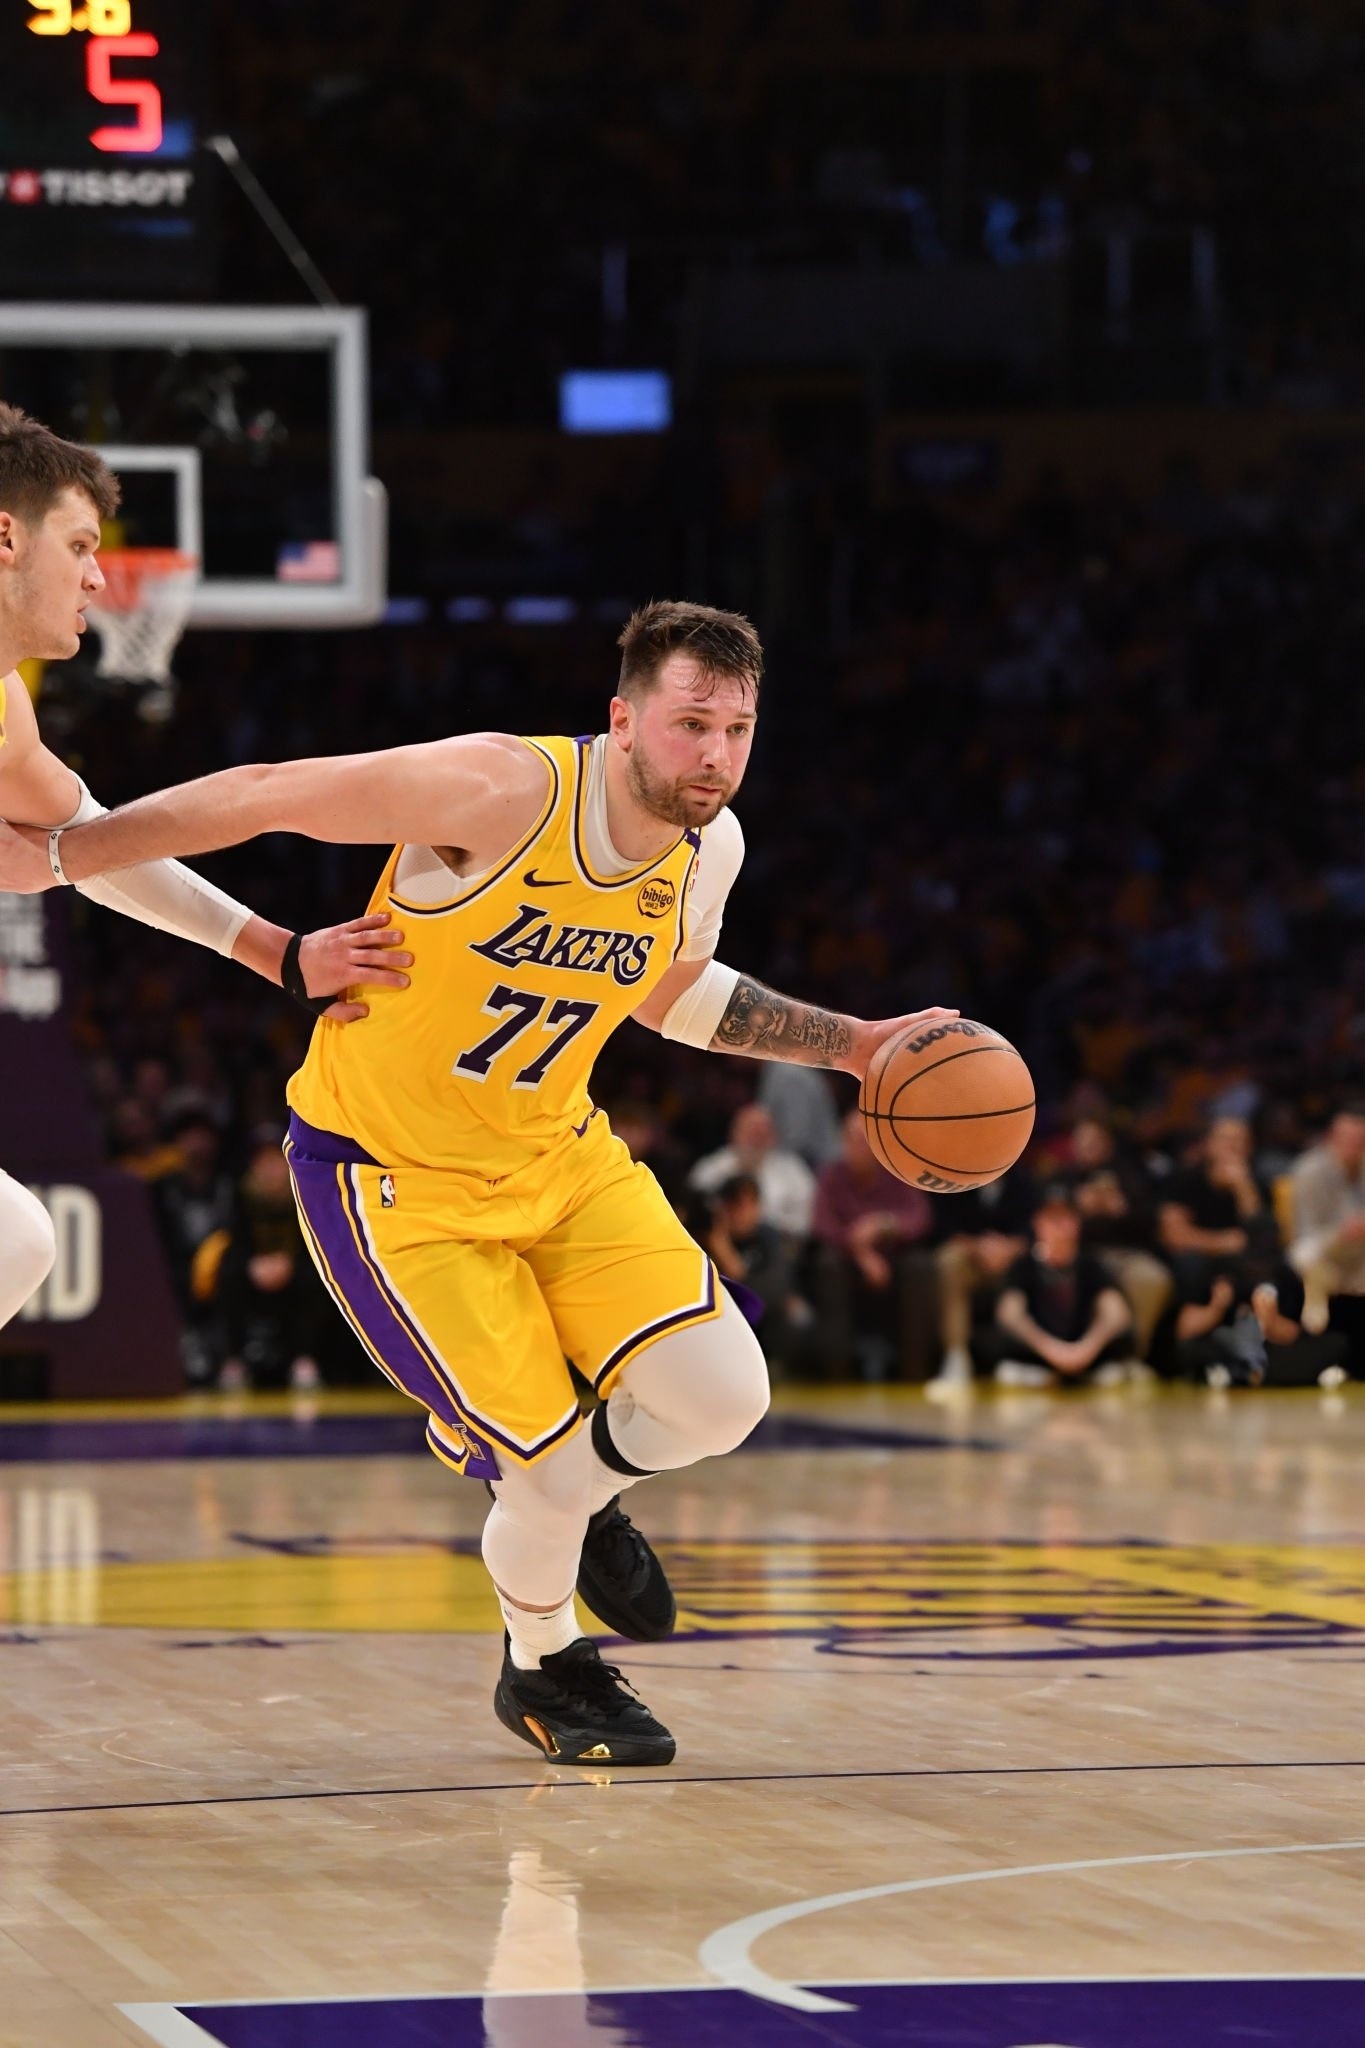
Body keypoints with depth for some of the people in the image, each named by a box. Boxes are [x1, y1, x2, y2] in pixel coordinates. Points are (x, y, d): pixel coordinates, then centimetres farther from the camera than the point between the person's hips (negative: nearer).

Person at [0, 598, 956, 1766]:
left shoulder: (710, 850, -6)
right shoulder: (499, 792, -27)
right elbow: (266, 797, -19)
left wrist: (849, 1045, 10)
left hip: (557, 1153, 6)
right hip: (393, 1174, -6)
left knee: (721, 1396, -13)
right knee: (551, 1468, -11)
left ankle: (578, 1496, 21)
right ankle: (541, 1669, 22)